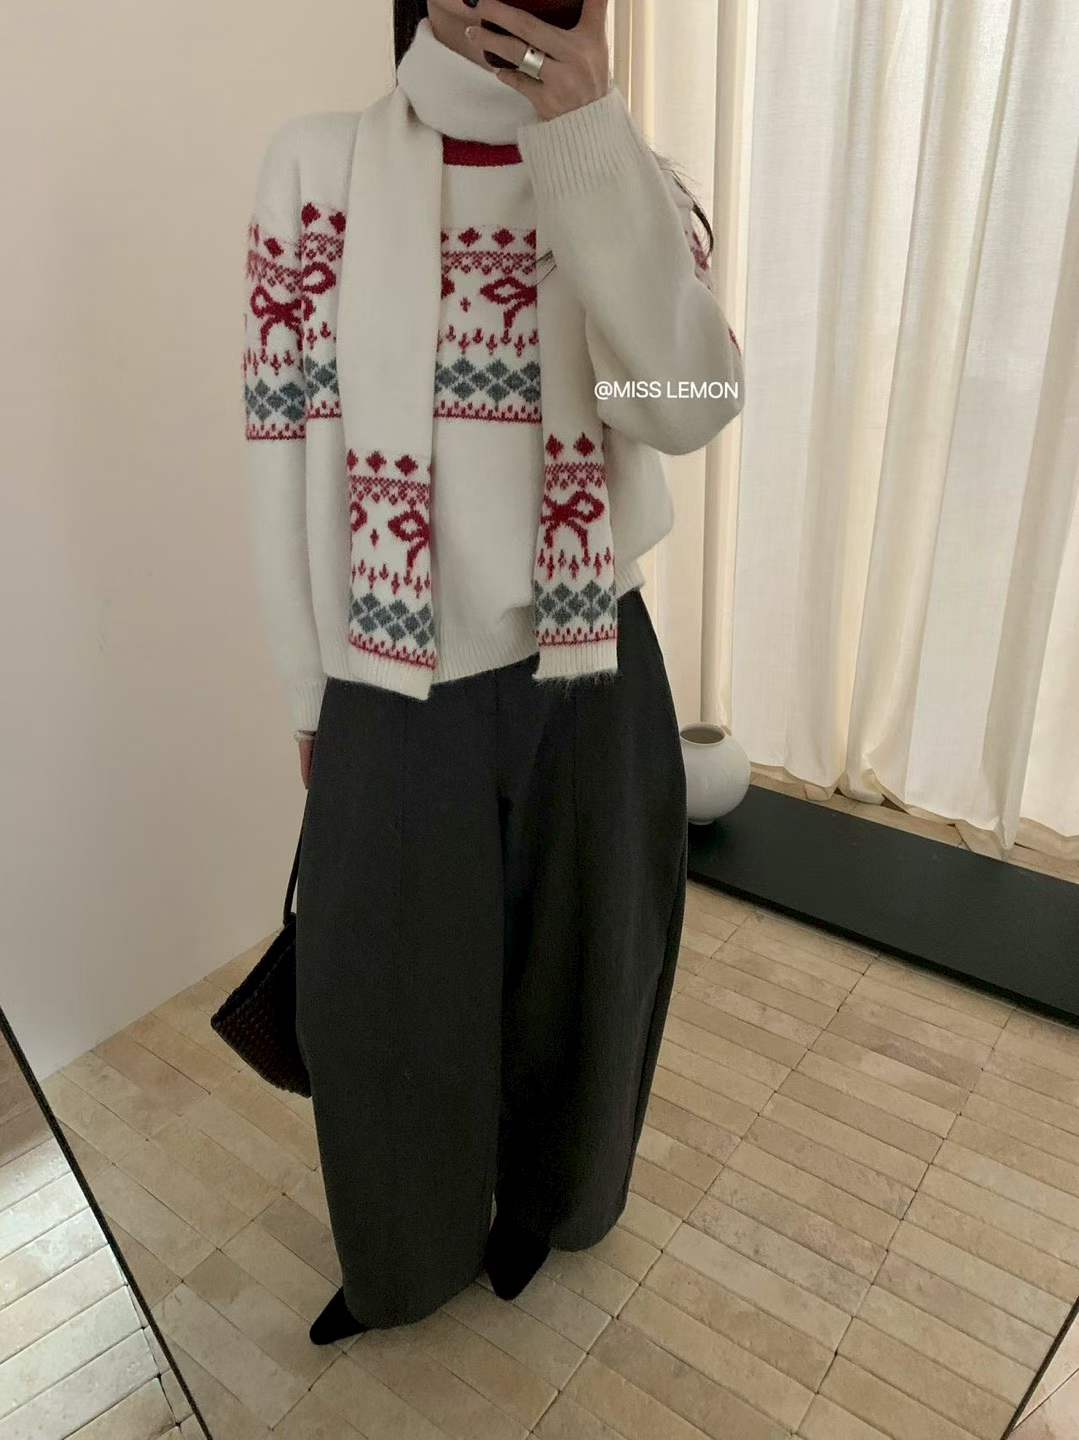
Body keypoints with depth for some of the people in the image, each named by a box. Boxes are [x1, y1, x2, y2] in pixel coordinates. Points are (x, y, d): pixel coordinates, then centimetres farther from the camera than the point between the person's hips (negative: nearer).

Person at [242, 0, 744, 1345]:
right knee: (388, 1005, 17)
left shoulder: (633, 179, 0)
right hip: (396, 694, -1)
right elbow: (286, 444, -3)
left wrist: (587, 133, -23)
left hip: (588, 678, 2)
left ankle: (546, 1204, 55)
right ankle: (405, 1255, 50)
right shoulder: (319, 165, -5)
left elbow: (691, 404, -19)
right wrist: (309, 693, 0)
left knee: (576, 973, 21)